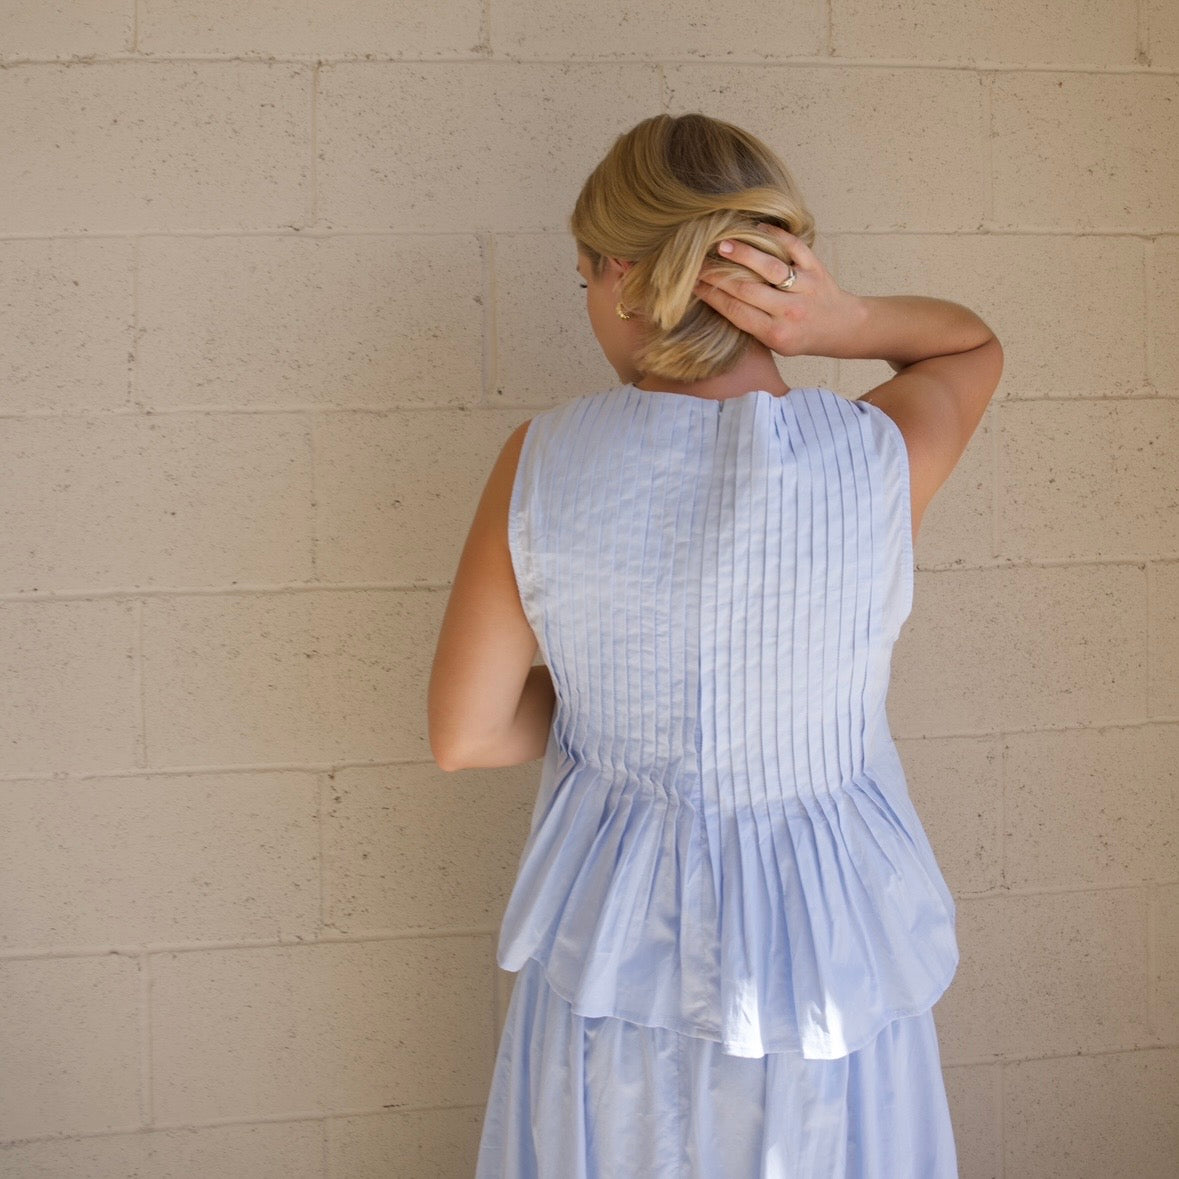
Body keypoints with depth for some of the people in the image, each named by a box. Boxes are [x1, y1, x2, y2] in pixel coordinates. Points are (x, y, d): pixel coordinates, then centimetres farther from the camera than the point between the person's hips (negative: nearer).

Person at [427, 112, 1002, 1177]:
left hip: (615, 938, 1)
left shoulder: (543, 463, -17)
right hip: (823, 949, 0)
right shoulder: (881, 462, -18)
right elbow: (974, 343, 6)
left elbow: (465, 736, -9)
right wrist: (844, 320, -15)